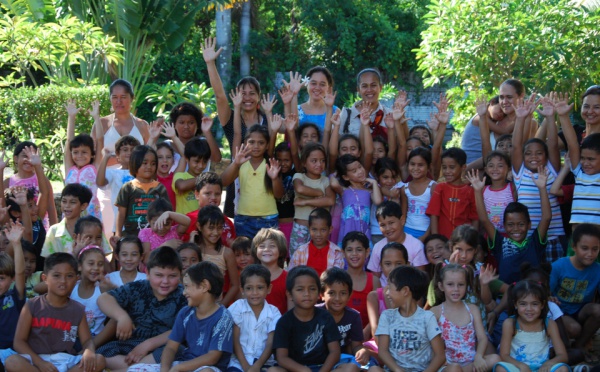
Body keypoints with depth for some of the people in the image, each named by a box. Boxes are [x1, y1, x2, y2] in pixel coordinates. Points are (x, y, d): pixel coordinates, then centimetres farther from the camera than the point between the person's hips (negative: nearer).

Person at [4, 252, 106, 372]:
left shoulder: (78, 310, 9)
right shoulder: (32, 306, 2)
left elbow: (87, 340, 7)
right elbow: (19, 341, -2)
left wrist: (89, 351, -20)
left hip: (66, 362, 2)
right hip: (37, 360, -2)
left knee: (99, 360, -23)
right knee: (12, 362, -34)